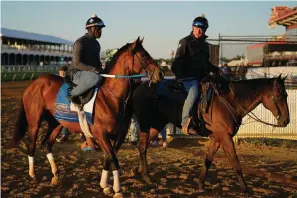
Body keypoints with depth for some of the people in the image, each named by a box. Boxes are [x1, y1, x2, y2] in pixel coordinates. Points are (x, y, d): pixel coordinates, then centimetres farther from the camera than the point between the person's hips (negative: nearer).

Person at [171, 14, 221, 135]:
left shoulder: (205, 45, 21)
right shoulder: (185, 42, 1)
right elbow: (177, 61, -5)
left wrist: (216, 70, 16)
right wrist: (179, 76, -18)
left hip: (202, 76, 8)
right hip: (189, 76, -7)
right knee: (194, 93, -32)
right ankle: (185, 123, -33)